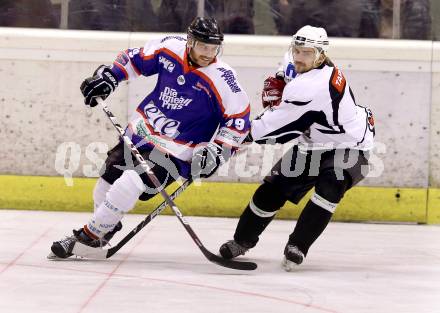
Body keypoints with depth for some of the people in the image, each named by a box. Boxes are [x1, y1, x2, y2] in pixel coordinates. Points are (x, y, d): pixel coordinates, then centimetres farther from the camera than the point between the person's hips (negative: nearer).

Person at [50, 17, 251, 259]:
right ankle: (107, 228, 42)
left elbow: (239, 117, -12)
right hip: (141, 131, 6)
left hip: (175, 152, -6)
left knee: (129, 186, -23)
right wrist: (109, 76, -1)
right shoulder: (170, 48, -8)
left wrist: (218, 151, -18)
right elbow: (135, 59, 10)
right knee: (107, 183, 14)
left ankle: (90, 237, -9)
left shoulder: (222, 79, -19)